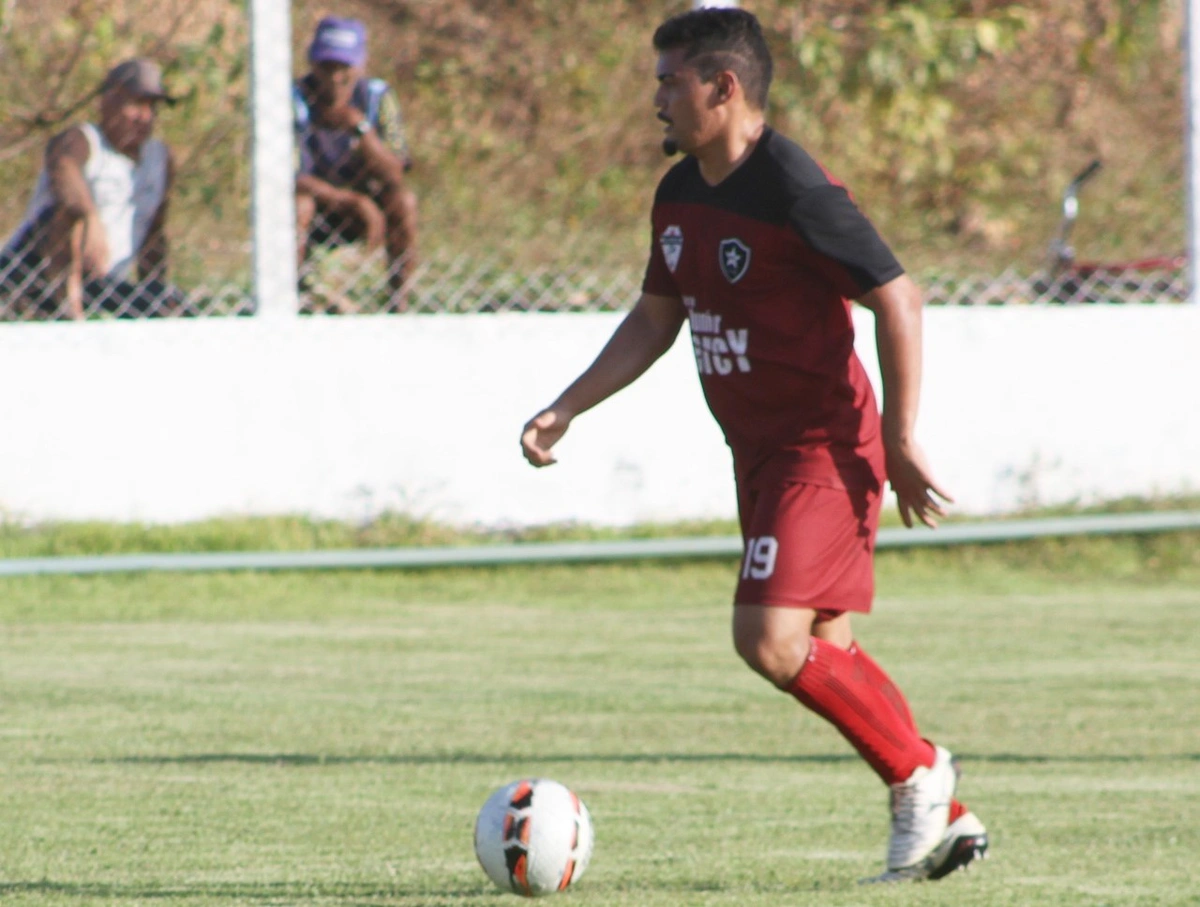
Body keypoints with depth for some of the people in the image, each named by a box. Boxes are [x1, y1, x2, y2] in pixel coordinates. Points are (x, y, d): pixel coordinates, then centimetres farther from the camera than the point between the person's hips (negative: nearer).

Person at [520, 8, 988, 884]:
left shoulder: (793, 188, -19)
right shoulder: (680, 195, 9)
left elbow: (897, 296, -18)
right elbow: (655, 318, 21)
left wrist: (900, 442, -17)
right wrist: (565, 410, 14)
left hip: (824, 447, -9)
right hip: (759, 451, 9)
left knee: (771, 640, -18)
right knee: (823, 652, 10)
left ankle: (919, 774, 0)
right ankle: (944, 817, 18)